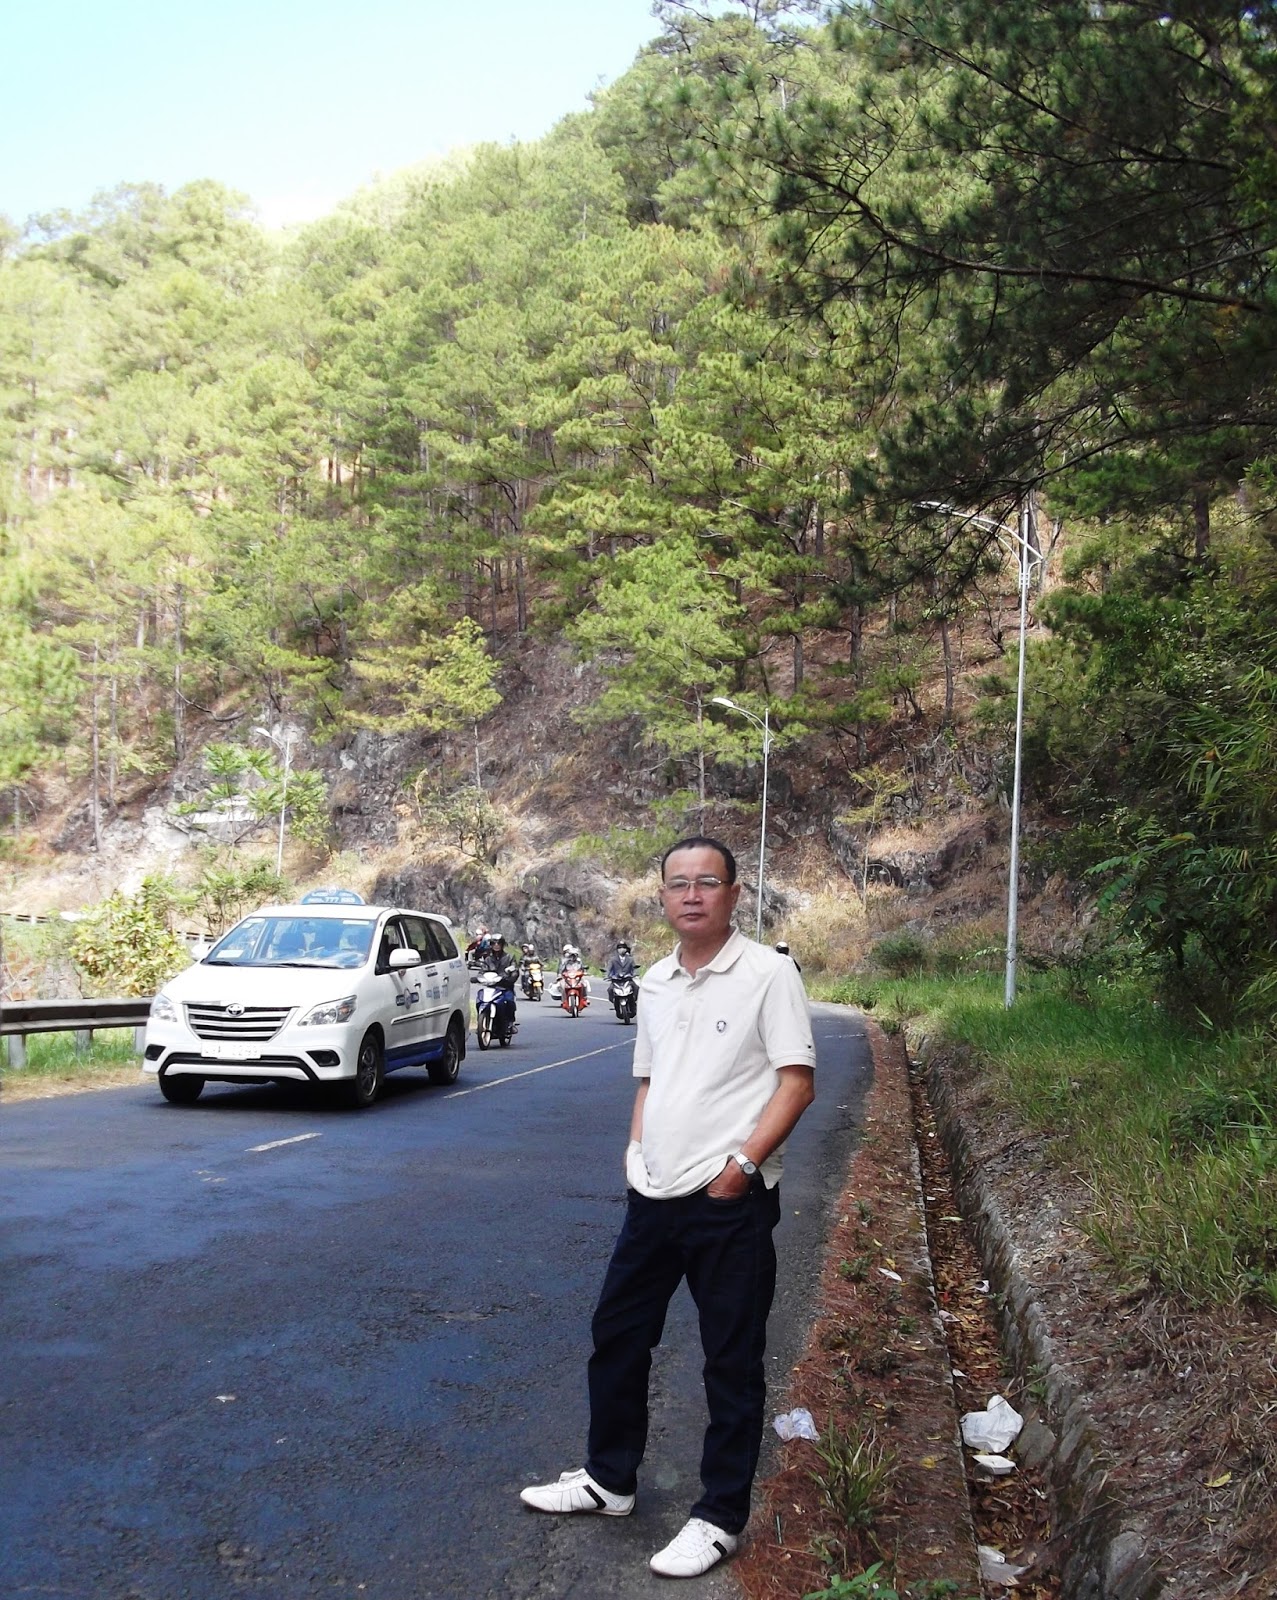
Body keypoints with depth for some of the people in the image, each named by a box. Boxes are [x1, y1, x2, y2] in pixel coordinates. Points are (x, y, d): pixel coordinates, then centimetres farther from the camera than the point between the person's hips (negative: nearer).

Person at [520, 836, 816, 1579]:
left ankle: (721, 1517, 19)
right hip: (653, 1197, 7)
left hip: (730, 1203, -7)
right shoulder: (656, 982, 10)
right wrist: (635, 1153, 8)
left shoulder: (768, 973, -10)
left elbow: (797, 1082, -13)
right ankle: (610, 1478, 35)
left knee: (732, 1362, 5)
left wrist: (743, 1164, -19)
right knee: (617, 1335, 16)